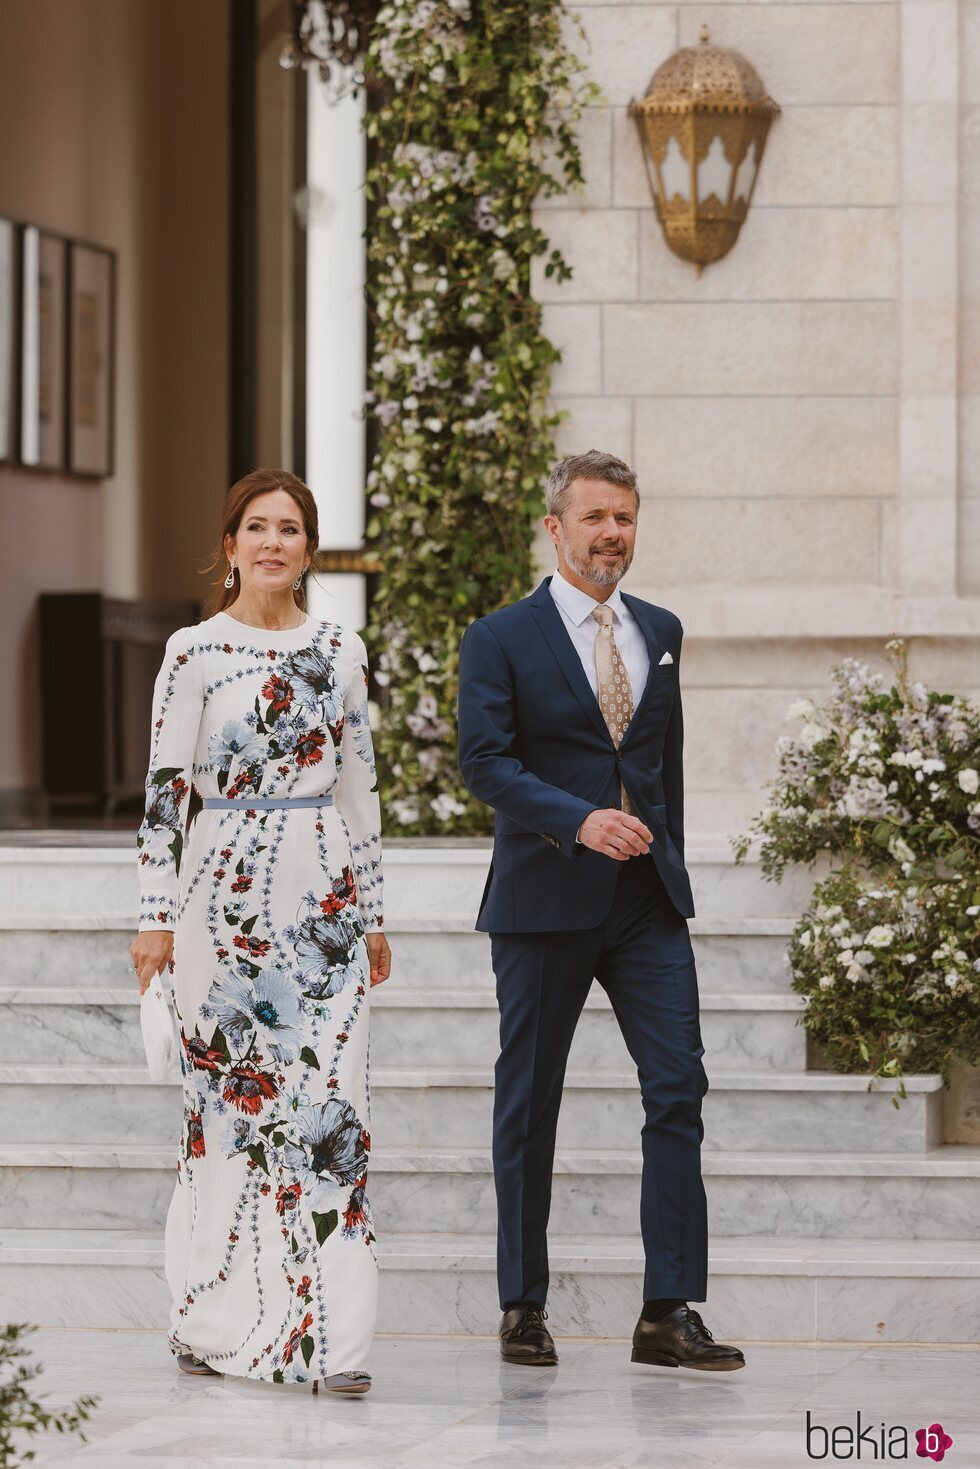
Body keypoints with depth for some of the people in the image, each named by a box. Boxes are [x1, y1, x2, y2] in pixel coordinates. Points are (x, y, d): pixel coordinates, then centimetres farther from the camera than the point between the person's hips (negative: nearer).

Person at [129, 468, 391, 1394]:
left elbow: (360, 786, 14)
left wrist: (373, 915, 13)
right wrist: (157, 916, -6)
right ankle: (216, 1323, 13)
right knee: (227, 1099, 1)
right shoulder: (195, 653, 0)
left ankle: (326, 1335, -3)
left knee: (331, 1100, -4)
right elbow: (164, 788, -1)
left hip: (326, 897, 3)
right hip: (228, 892, -3)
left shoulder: (341, 653, 10)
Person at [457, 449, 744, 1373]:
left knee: (678, 1088, -7)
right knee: (529, 1105, 5)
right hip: (544, 905, -4)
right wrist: (579, 821, -25)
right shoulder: (500, 639, -2)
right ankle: (522, 1308, 16)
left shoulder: (660, 632, 13)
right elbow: (484, 761, -13)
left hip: (646, 903, 4)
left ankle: (670, 1313, -6)